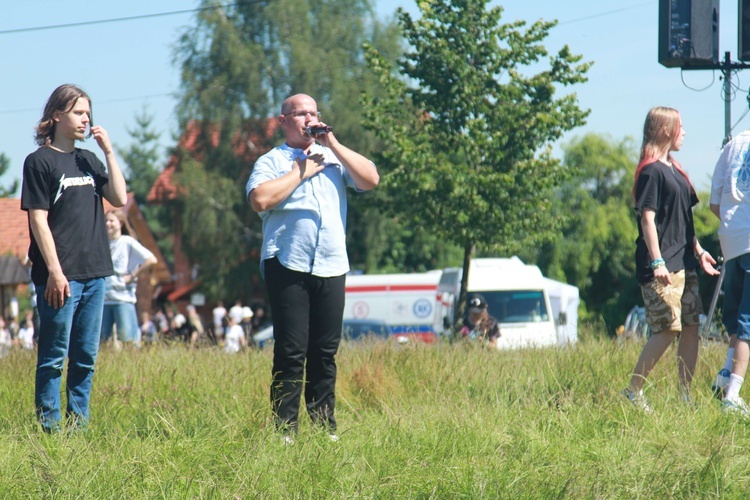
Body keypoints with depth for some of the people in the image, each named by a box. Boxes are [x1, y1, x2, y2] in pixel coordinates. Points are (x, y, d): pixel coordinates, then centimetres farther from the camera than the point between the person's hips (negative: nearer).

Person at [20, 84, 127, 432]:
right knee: (53, 356, -3)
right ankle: (49, 425, 0)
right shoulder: (39, 161, -4)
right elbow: (38, 220, -9)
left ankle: (79, 421, 15)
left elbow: (119, 199, 6)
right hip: (60, 277, -6)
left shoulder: (88, 160, 15)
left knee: (86, 356, 9)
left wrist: (109, 152, 2)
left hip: (94, 272, 6)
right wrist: (55, 271, -15)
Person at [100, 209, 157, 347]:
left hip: (123, 298, -5)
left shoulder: (128, 243, -2)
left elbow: (151, 260, -11)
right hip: (103, 298, 5)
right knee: (99, 339, 3)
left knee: (129, 340, -10)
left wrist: (132, 276, -10)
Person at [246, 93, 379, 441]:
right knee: (291, 352, -6)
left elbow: (371, 180, 3)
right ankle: (284, 429, -3)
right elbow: (260, 199, -13)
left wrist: (333, 144, 1)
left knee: (325, 352, 5)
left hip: (331, 267, 4)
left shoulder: (334, 157, 19)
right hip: (288, 266, -4)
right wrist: (301, 171, -7)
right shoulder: (272, 161, 6)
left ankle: (325, 426, 10)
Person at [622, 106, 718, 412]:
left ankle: (686, 396, 8)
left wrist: (698, 250, 21)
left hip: (684, 264, 9)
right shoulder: (651, 171, -10)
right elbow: (647, 218, -16)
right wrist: (657, 262, -22)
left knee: (691, 329, 5)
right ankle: (633, 393, -5)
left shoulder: (675, 170, 18)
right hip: (663, 267, -9)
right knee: (666, 329, -13)